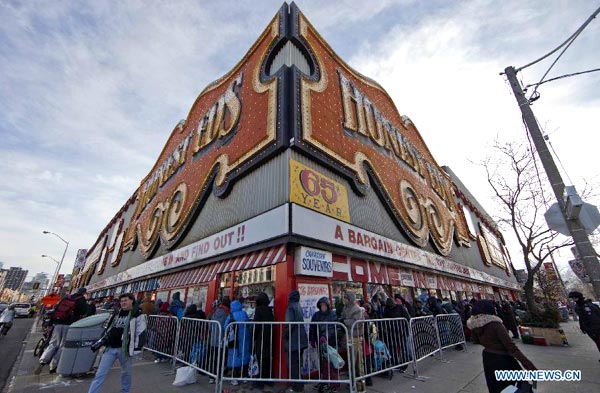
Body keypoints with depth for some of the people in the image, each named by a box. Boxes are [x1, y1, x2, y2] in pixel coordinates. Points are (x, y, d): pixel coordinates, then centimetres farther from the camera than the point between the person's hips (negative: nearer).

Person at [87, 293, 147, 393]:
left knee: (126, 373, 13)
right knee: (100, 373, 4)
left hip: (124, 349, -5)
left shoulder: (138, 315, -11)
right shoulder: (117, 314, 11)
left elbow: (141, 333, -14)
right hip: (110, 348, 5)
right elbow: (108, 330, 24)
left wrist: (136, 349, -17)